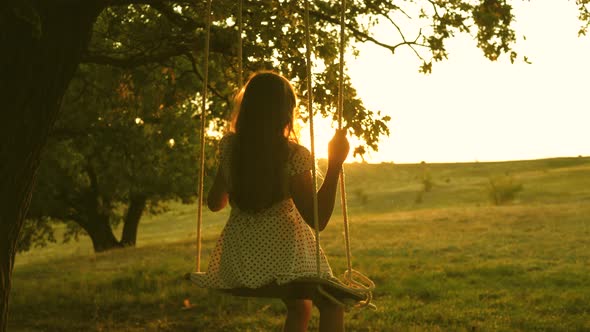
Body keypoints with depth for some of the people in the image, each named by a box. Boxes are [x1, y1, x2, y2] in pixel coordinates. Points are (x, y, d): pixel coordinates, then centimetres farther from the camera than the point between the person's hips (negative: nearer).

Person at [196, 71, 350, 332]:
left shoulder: (229, 146, 2)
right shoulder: (293, 155, -12)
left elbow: (215, 203, 13)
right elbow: (317, 220, -11)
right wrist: (335, 164, -8)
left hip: (238, 261, 6)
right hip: (282, 256, -6)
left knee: (299, 306, 28)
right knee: (331, 305, 17)